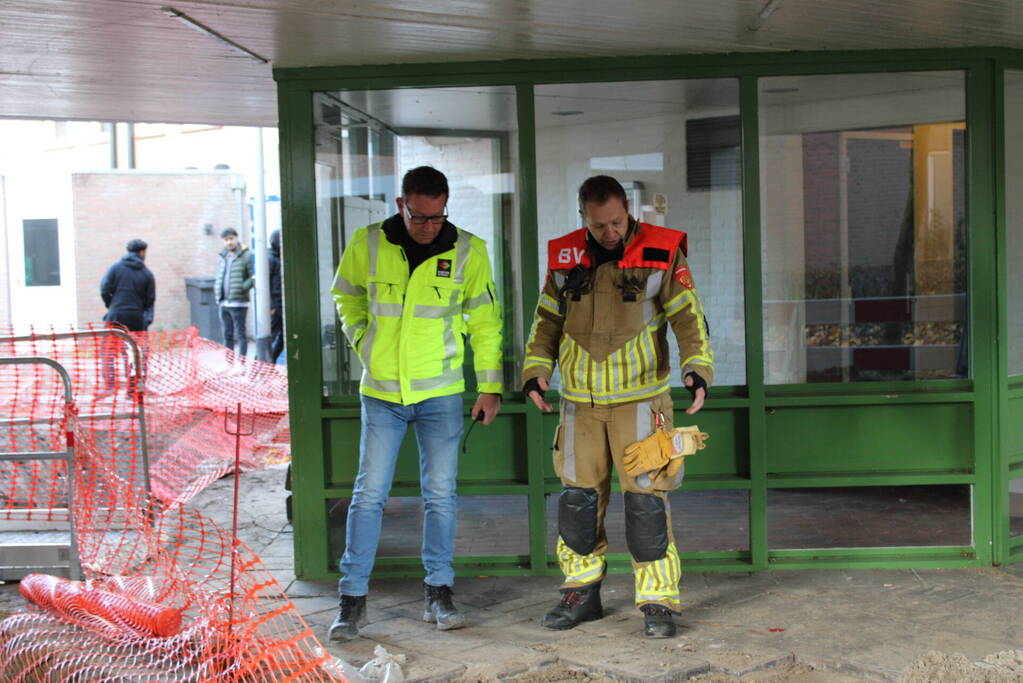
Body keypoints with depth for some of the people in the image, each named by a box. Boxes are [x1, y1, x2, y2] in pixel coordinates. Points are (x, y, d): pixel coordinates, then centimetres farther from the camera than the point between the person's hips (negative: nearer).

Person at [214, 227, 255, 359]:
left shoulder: (246, 256, -7)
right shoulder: (224, 256, 15)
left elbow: (254, 278, -11)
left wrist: (242, 288, -19)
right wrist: (217, 287, 10)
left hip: (238, 302, -7)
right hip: (224, 303, 7)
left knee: (241, 334, -2)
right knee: (227, 335, 12)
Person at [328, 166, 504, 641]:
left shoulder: (467, 251, -6)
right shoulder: (367, 244, -5)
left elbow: (485, 322, 3)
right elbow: (346, 295, 15)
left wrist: (490, 386, 1)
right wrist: (363, 341, 4)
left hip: (440, 392, 0)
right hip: (381, 392, 0)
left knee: (440, 494, 4)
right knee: (369, 493, 1)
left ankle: (438, 593, 17)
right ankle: (353, 599, 10)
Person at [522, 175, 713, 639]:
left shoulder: (661, 254, -3)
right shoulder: (564, 258, 6)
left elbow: (687, 317, -4)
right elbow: (547, 320, 14)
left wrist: (697, 367, -19)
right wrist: (536, 370, 2)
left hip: (640, 400, -3)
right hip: (580, 404, 4)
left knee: (646, 500, -6)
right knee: (578, 499, 9)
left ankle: (657, 603, 4)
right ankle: (582, 594, 24)